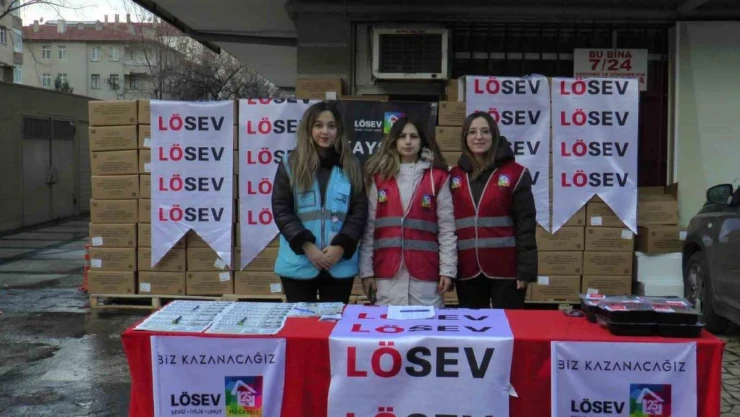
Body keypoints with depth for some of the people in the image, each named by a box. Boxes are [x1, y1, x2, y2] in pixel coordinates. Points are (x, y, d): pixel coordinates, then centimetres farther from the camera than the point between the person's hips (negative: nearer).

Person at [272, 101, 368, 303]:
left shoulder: (350, 167, 7)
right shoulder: (290, 166, 4)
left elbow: (359, 211, 2)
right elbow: (281, 210, -3)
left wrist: (341, 246, -12)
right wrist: (306, 246, -14)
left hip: (340, 264, 1)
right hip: (299, 263, -1)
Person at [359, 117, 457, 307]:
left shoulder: (438, 177, 5)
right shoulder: (379, 176, 8)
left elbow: (446, 227, 2)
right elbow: (369, 227, 6)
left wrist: (448, 269, -4)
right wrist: (366, 270, 2)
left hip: (425, 273, -1)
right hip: (387, 273, 1)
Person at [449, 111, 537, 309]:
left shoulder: (514, 173, -1)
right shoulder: (454, 176, 9)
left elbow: (525, 224, -4)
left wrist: (525, 269, -9)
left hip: (505, 268, -3)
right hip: (467, 270, 3)